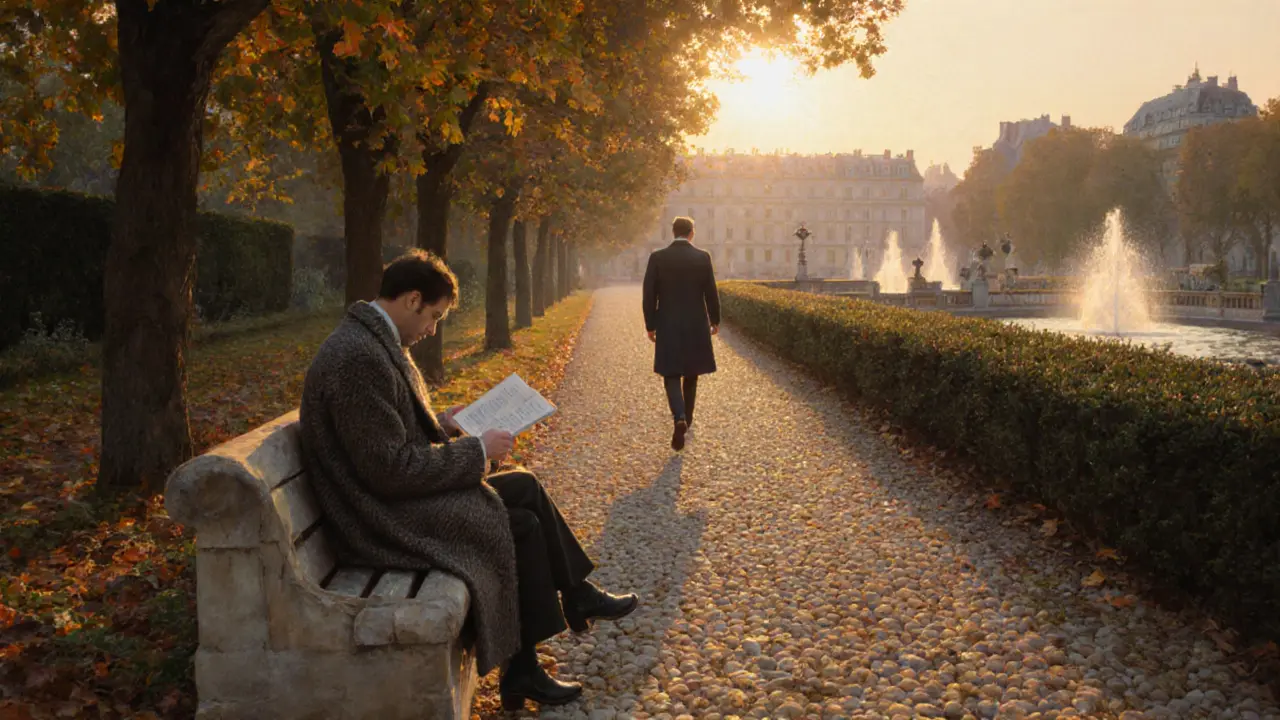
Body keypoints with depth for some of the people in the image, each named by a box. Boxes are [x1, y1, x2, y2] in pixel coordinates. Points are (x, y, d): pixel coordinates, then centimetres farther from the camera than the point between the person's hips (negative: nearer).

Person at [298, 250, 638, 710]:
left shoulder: (372, 341, 7)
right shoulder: (360, 356, -25)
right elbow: (390, 470, -25)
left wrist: (441, 424, 8)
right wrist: (476, 450, -16)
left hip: (395, 493, 10)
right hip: (386, 518, -10)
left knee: (525, 487, 8)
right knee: (523, 526, -8)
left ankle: (576, 597, 22)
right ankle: (522, 673, 7)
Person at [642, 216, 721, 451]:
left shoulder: (657, 257, -6)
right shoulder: (703, 257, -5)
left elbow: (649, 294, -5)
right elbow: (711, 292, -2)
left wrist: (650, 326, 4)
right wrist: (715, 320, 12)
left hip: (668, 326, -1)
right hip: (696, 326, 1)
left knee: (671, 375, 3)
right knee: (690, 373, 18)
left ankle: (679, 419, -20)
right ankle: (687, 418, 30)